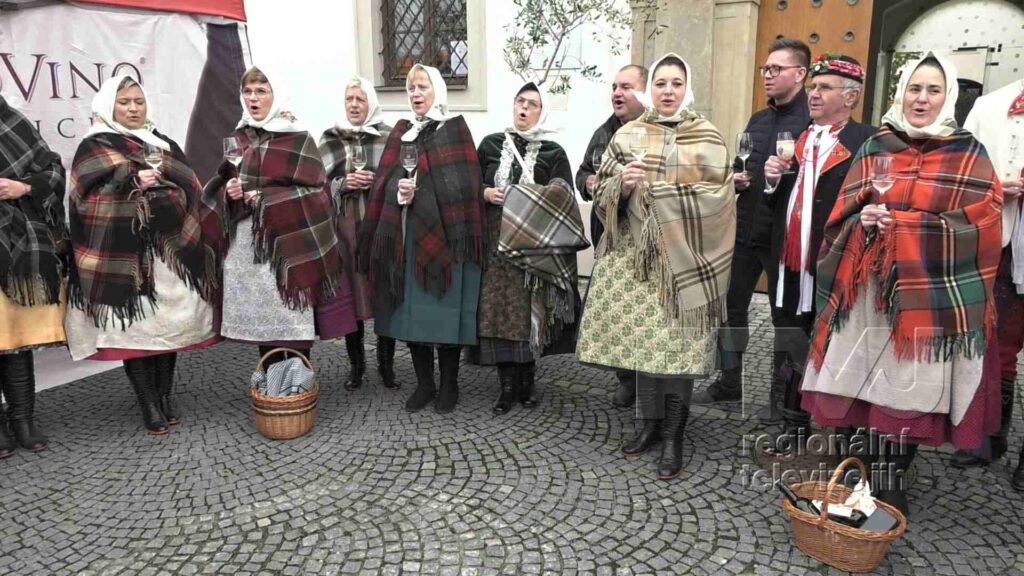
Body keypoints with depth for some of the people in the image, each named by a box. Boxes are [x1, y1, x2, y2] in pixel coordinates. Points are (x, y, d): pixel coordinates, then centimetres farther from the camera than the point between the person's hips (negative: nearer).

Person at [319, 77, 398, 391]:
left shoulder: (388, 136, 4)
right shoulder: (330, 138, 10)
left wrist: (377, 182, -14)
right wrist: (344, 184, -11)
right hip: (345, 225, 1)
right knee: (351, 290, 3)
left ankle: (386, 362, 15)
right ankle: (356, 363, 18)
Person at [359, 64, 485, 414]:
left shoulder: (455, 130, 2)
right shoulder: (401, 133, 16)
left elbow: (462, 184, -7)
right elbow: (385, 181, 8)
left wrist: (418, 190, -13)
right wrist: (400, 190, -12)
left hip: (443, 234, -4)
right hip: (406, 237, 4)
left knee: (445, 311, -1)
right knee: (412, 311, 6)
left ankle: (449, 384, 14)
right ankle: (424, 383, 19)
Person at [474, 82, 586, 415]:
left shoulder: (553, 152, 4)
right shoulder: (490, 144, 10)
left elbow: (564, 199, -1)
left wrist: (534, 205, -14)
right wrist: (486, 193, -7)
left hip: (534, 242, -1)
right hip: (497, 240, 1)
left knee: (530, 310, 2)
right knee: (498, 309, -2)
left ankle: (526, 382, 16)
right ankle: (507, 386, 7)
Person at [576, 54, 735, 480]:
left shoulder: (708, 137, 3)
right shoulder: (628, 135, 8)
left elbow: (719, 198, -4)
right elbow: (602, 195, 6)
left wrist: (663, 193, -14)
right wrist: (623, 184, -16)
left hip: (685, 258, -2)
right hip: (637, 256, 2)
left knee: (679, 344, -1)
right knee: (642, 340, 6)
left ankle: (673, 435, 12)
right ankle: (649, 422, 24)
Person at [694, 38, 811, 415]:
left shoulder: (811, 120, -8)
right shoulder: (758, 120, 16)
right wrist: (736, 180, 3)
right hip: (745, 230, 7)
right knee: (731, 306, 11)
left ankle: (782, 394, 20)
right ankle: (729, 382, 26)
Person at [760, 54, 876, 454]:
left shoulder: (867, 142, -6)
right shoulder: (796, 138, 16)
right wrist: (774, 179, -1)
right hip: (790, 266, 6)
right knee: (793, 356, 13)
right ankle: (795, 429, 27)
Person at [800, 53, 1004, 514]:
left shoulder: (969, 155, 3)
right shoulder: (874, 147, 10)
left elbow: (975, 224, -6)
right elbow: (843, 213, 8)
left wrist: (899, 223, -15)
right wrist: (862, 220, -15)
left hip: (928, 295, -1)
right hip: (869, 290, 2)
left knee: (908, 386, 1)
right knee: (865, 381, 3)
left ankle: (891, 481, 19)